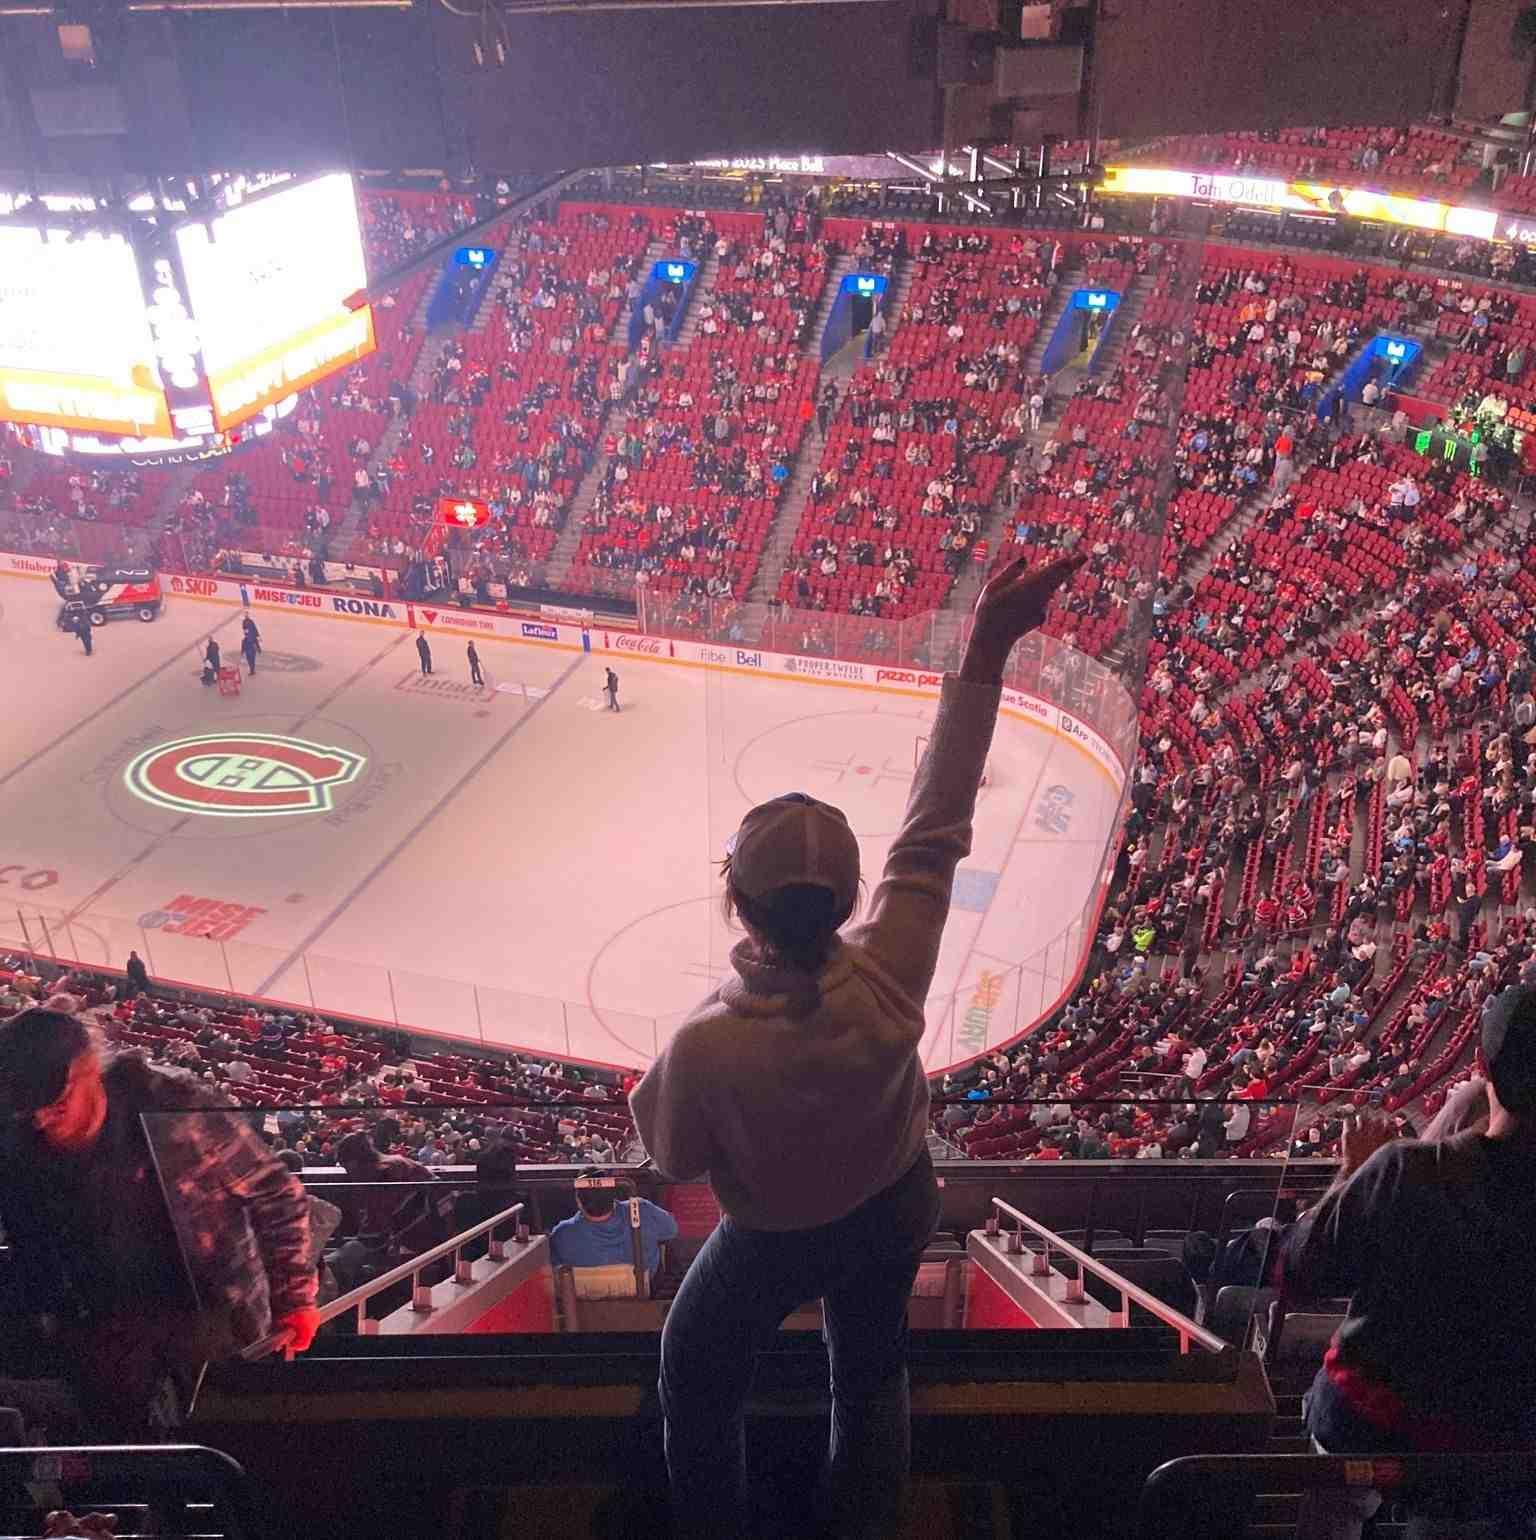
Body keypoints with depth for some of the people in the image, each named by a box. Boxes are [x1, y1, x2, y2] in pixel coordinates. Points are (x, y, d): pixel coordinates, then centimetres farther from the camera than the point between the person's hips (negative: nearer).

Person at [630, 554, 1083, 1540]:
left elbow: (673, 1154, -19)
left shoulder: (708, 1047, -41)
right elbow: (934, 828, -27)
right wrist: (987, 653, -24)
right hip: (895, 1209, 3)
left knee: (698, 1377, 28)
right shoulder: (889, 979, -36)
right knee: (872, 1375, 31)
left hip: (777, 1238, -3)